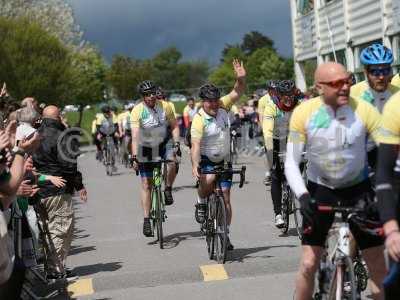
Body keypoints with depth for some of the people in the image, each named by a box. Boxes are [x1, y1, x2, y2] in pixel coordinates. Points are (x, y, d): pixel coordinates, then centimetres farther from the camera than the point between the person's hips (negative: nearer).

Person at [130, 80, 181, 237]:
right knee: (146, 184, -2)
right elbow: (135, 135, -30)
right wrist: (134, 157, -39)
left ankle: (168, 190, -5)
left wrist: (176, 143, -17)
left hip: (163, 144, 1)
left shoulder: (165, 106, -14)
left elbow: (174, 126, -2)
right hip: (145, 148, -1)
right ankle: (146, 219, 5)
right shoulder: (137, 111, -22)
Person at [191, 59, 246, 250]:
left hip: (223, 161, 4)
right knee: (208, 180, -36)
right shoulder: (199, 120, -21)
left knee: (226, 198, 2)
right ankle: (201, 204, -4)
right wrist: (195, 166, -42)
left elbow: (237, 92, -9)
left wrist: (241, 78, -31)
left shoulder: (222, 106, -4)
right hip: (205, 160, -4)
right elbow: (195, 146, -28)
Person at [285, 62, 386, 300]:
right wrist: (303, 197, -27)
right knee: (309, 263, -4)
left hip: (359, 189, 0)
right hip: (320, 190, 0)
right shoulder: (304, 113, -17)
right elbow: (291, 163, -13)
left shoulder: (364, 110, -19)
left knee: (378, 265, 1)